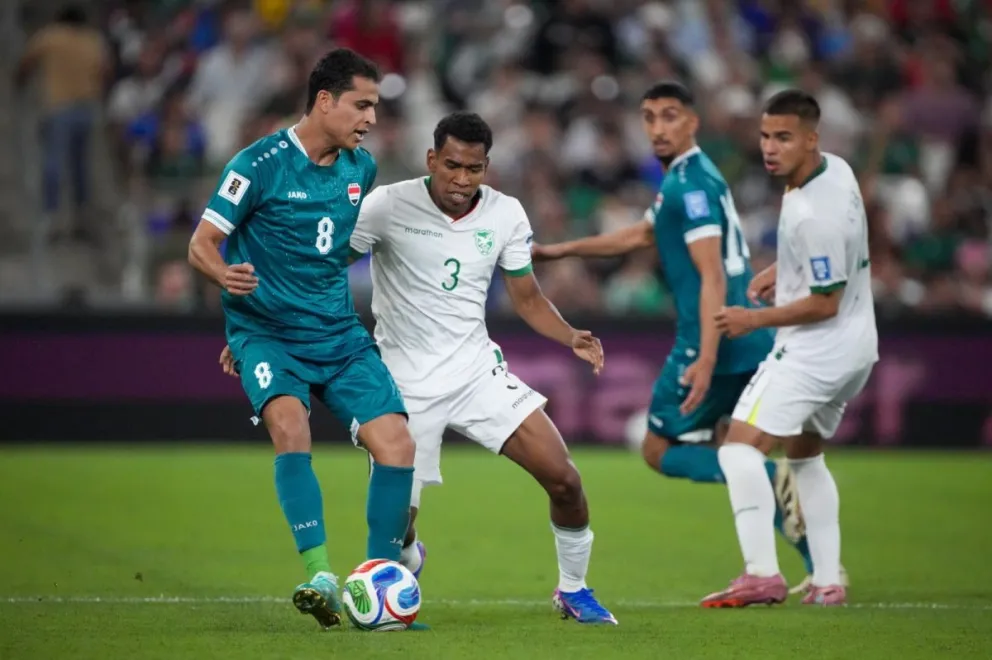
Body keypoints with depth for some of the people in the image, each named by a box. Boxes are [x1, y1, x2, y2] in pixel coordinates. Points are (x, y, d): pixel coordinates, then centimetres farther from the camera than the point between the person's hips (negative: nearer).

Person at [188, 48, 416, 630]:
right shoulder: (261, 165, -12)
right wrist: (225, 274, -31)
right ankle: (322, 576, -35)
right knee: (290, 422, -32)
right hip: (267, 333, -5)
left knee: (397, 444, -9)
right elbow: (202, 243, -12)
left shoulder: (361, 168, 7)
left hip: (340, 336, 5)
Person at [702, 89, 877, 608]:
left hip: (816, 348, -11)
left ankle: (762, 574, -23)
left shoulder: (814, 215, -27)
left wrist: (755, 320, -12)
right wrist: (779, 271, 13)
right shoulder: (835, 168, 3)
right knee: (805, 456, 23)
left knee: (740, 448, -15)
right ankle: (828, 582, 19)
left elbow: (824, 303, -21)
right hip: (853, 347, 11)